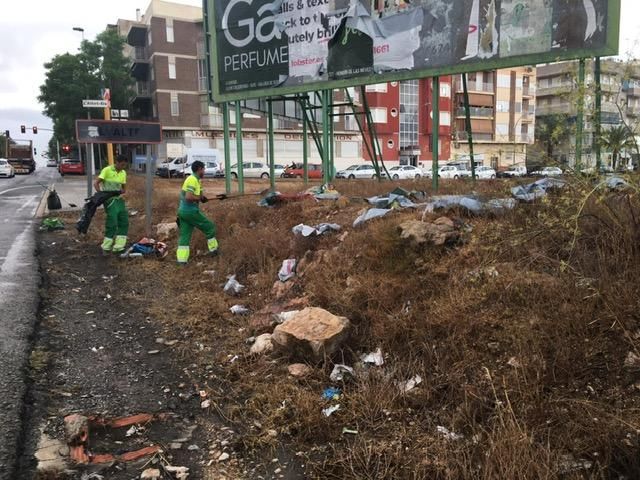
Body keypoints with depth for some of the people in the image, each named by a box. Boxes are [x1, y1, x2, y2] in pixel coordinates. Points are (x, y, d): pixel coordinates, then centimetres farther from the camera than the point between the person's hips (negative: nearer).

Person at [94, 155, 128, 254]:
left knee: (124, 221, 1)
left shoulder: (123, 173, 10)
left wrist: (124, 192, -7)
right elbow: (96, 183, -9)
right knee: (112, 222, -11)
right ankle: (106, 247, 1)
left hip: (119, 199, 7)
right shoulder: (107, 170, -8)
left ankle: (118, 246, 7)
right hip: (109, 199, -6)